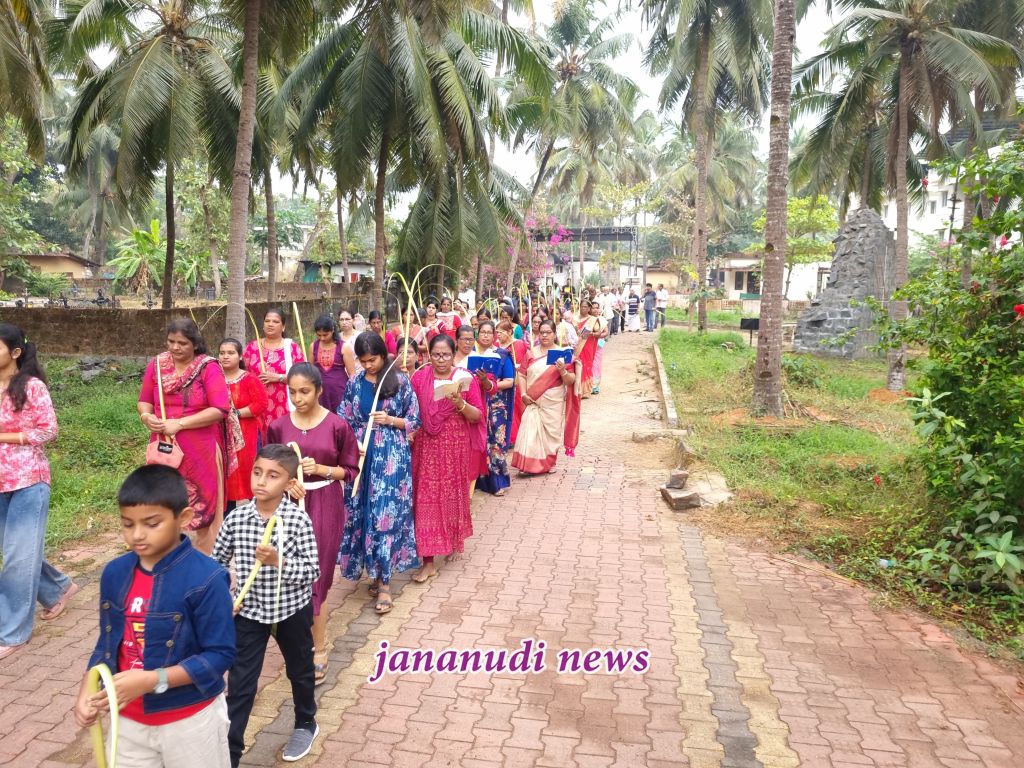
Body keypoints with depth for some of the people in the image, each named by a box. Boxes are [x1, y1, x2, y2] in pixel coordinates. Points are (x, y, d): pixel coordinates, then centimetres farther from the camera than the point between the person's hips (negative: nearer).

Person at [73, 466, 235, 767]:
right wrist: (87, 691, -5)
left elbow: (219, 654, -20)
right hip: (127, 719, 5)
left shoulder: (206, 579, -23)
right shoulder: (115, 573, -4)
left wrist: (151, 680, -27)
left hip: (191, 720, -5)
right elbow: (108, 641, 8)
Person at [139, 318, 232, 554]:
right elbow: (144, 401, 12)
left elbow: (220, 409, -17)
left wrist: (179, 423, -19)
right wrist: (146, 416, -12)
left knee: (203, 507, 7)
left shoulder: (208, 368, -10)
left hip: (200, 451, -3)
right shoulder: (157, 364, 3)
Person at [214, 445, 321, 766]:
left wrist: (279, 561, -32)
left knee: (299, 670, 22)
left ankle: (305, 723, 47)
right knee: (239, 684, 5)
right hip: (248, 611, 1)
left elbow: (312, 572, -18)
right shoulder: (236, 517, -11)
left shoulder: (299, 520, -20)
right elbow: (217, 561, 3)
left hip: (292, 610, -1)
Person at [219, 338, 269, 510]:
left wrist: (236, 413, -16)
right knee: (226, 477, 9)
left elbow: (262, 403, -15)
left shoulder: (250, 379, -6)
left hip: (247, 436, -4)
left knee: (250, 475, -1)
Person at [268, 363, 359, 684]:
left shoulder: (337, 425, -7)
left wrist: (320, 469, -17)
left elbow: (350, 470, -1)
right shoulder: (279, 426, 1)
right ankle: (317, 644, 24)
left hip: (325, 506, -2)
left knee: (315, 574, 1)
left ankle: (317, 648, 17)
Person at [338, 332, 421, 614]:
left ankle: (384, 582, 2)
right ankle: (375, 571, 23)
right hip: (361, 455, 4)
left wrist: (390, 420, -15)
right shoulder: (355, 383, 6)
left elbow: (414, 421, 2)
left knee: (386, 513, -5)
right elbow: (343, 421, 9)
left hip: (392, 456, -3)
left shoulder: (400, 381, -2)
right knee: (362, 513, 6)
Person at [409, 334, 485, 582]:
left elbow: (478, 416, -4)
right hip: (427, 446, 1)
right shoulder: (419, 377, 1)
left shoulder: (466, 378, -4)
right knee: (426, 498, -2)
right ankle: (429, 561, 4)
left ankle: (455, 539, 40)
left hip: (456, 446, 0)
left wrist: (461, 404, -21)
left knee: (454, 494, 14)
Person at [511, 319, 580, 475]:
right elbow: (521, 375, 4)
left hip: (553, 402, -1)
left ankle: (550, 463, 26)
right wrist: (523, 394, -8)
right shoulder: (531, 353, 6)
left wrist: (563, 371, -22)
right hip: (533, 402, 1)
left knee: (551, 432, 9)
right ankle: (529, 464, -1)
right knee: (530, 431, -6)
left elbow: (571, 381, -3)